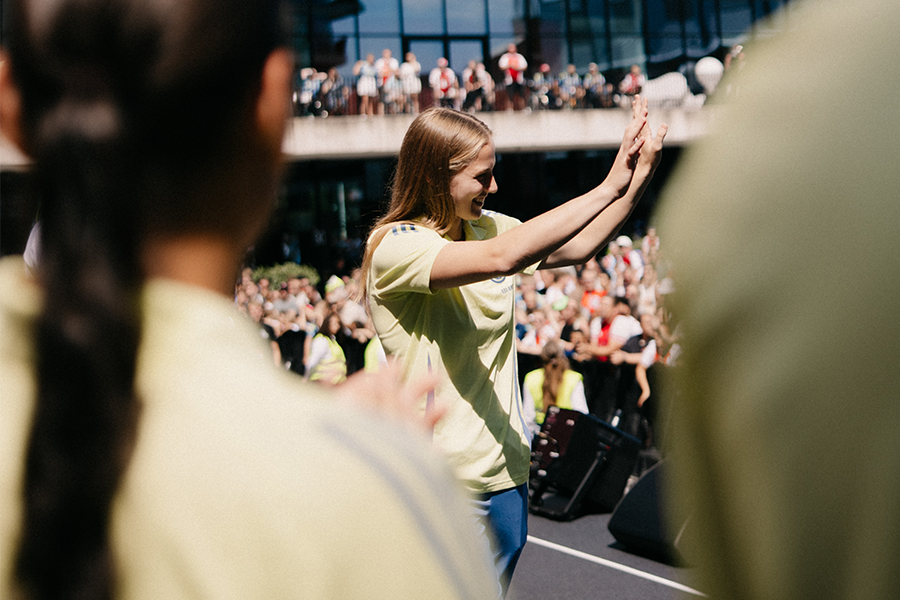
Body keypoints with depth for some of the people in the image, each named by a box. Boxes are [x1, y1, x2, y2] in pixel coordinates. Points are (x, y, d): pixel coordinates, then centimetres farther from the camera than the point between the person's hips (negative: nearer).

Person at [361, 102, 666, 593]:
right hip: (440, 479, -7)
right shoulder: (394, 246, -18)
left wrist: (638, 177, -7)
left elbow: (576, 249, 7)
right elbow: (501, 258, -33)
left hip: (504, 465, 7)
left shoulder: (487, 227, 7)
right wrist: (608, 187, -30)